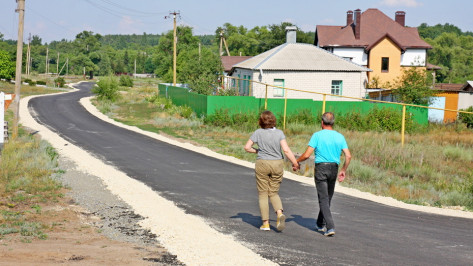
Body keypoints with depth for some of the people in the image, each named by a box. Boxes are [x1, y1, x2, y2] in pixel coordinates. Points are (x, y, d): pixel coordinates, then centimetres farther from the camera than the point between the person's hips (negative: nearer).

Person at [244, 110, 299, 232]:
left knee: (263, 194, 8)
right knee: (274, 193, 14)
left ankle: (265, 223, 5)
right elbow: (286, 150, -13)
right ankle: (280, 213, -13)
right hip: (277, 164, 2)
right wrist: (295, 163, -4)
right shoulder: (279, 133, -6)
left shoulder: (258, 133, -6)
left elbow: (247, 147, -4)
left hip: (262, 164, -2)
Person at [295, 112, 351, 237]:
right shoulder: (340, 137, 4)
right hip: (334, 168, 4)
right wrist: (344, 170, 11)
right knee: (327, 198, 19)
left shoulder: (317, 135, -8)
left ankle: (330, 227, -14)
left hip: (321, 168, -4)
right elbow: (348, 156, -1)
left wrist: (296, 161, 6)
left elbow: (307, 154, -11)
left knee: (323, 199, -3)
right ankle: (321, 224, 33)